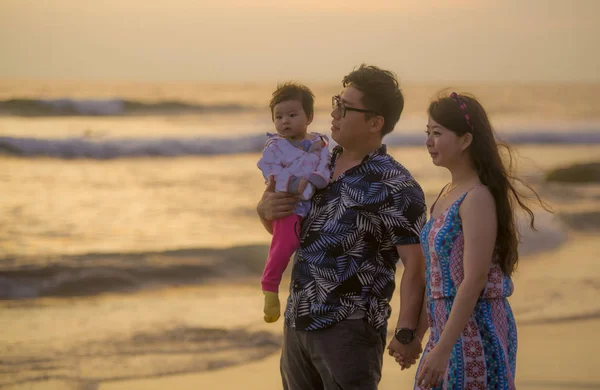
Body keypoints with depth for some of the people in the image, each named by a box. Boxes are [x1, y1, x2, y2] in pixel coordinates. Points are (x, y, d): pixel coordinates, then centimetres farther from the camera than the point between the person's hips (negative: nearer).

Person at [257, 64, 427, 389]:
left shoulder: (395, 188, -13)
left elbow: (414, 263, -17)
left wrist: (406, 332, -23)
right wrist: (265, 209, -1)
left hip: (351, 328, -7)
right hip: (297, 323, 7)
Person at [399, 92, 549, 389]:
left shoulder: (478, 198, -16)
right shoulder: (449, 193, 12)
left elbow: (474, 280, -21)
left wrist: (442, 350, -23)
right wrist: (416, 332, 21)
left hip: (476, 331, -9)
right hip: (449, 328, 9)